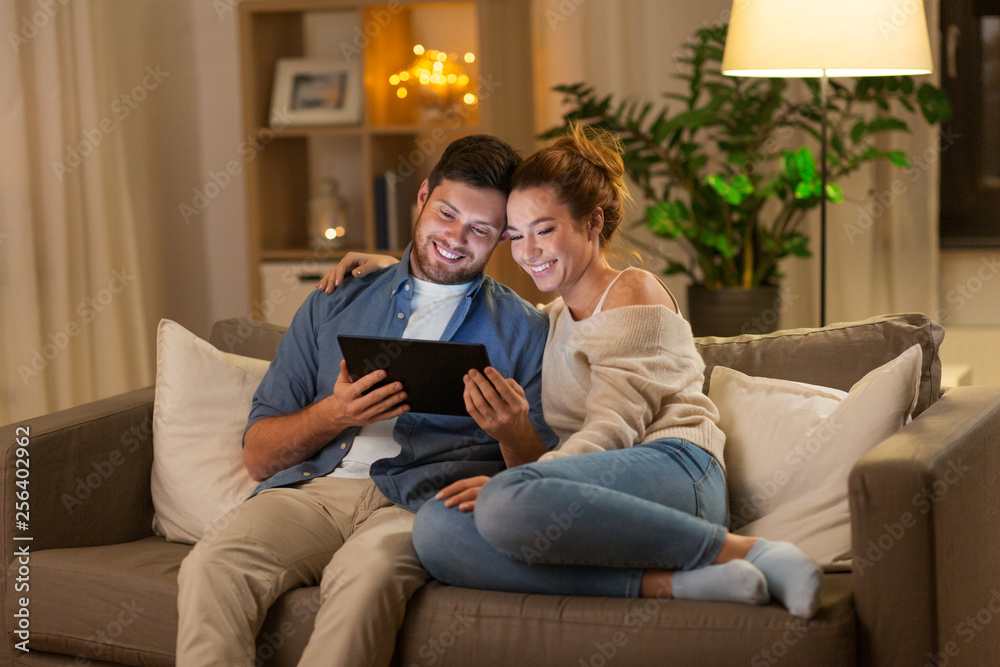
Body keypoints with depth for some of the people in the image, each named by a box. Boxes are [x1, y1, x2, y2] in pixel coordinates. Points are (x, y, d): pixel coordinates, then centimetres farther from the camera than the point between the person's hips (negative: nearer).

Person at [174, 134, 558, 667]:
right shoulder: (331, 307, 22)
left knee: (364, 572, -38)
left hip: (419, 504, -2)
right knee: (210, 566, -31)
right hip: (309, 489, 3)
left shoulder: (523, 330, 16)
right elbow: (258, 457, 16)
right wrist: (333, 415, -4)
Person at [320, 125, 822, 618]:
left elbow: (612, 430, -7)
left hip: (676, 471, -6)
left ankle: (744, 551, -25)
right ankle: (660, 583, -32)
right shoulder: (552, 319, 29)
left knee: (509, 502, -37)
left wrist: (506, 485, -22)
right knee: (434, 530, -22)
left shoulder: (633, 293, 5)